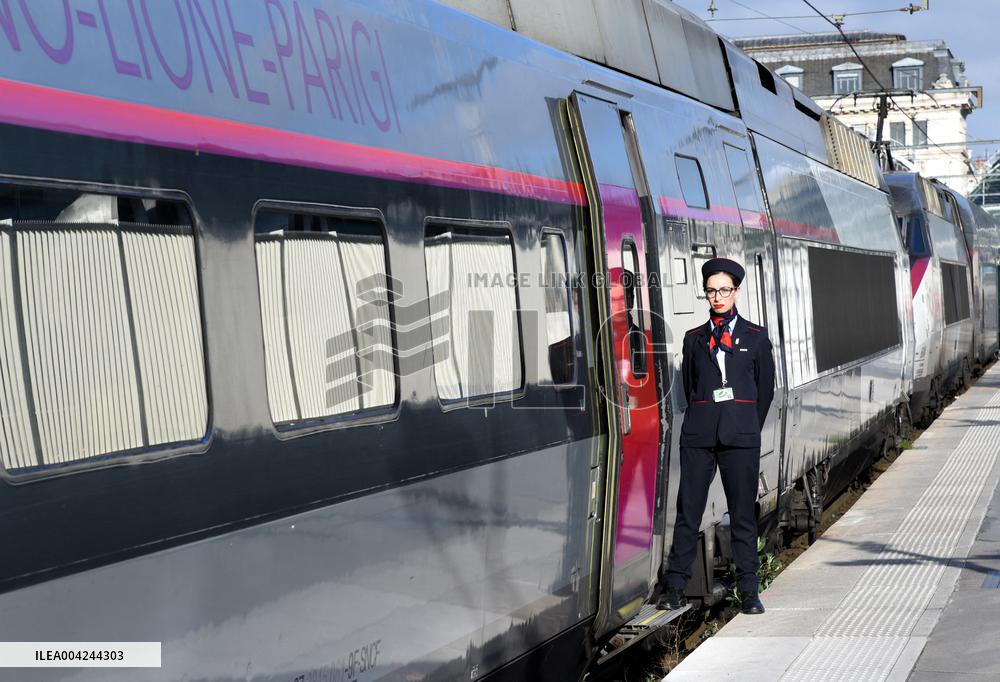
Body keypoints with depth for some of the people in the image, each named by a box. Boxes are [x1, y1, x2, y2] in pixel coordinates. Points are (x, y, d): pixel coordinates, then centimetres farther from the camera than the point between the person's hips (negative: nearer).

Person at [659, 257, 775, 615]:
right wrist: (705, 423, 12)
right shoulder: (694, 338, 13)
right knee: (688, 510, 0)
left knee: (743, 511, 1)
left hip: (741, 433, -1)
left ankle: (748, 591, 5)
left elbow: (765, 388, 12)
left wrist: (749, 429, 11)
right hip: (698, 432, 1)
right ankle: (676, 587, 4)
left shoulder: (755, 337, 9)